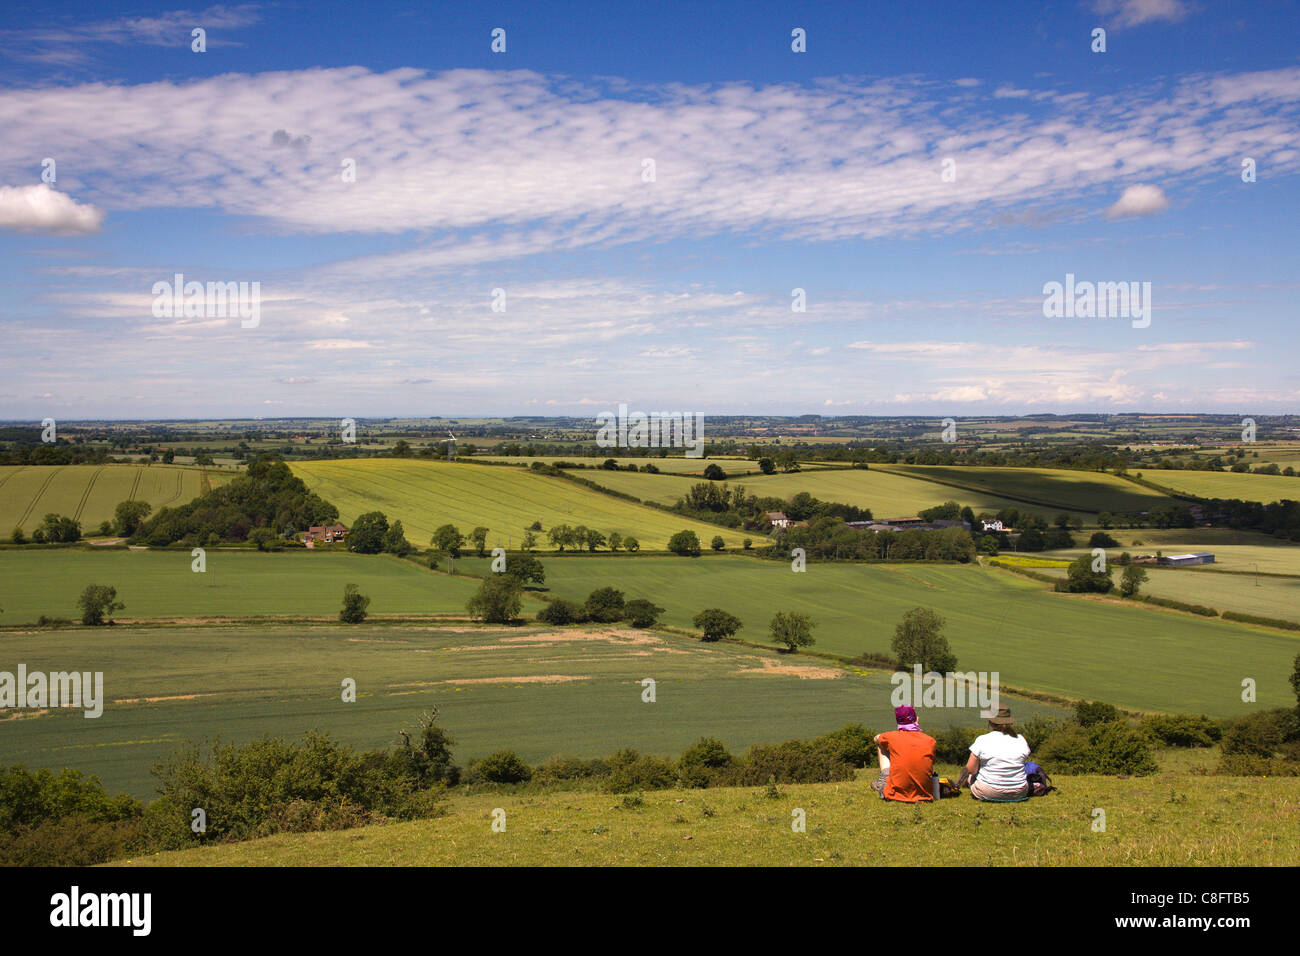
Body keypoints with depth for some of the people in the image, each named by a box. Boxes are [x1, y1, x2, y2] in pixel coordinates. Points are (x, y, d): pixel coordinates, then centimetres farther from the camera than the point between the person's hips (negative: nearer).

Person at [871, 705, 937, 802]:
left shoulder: (892, 737, -7)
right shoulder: (930, 740, -3)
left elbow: (877, 738, 18)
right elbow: (931, 768, 12)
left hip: (896, 794, -2)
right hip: (923, 793, 2)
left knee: (880, 744, 17)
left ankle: (881, 783, 32)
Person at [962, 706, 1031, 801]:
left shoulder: (982, 740, -9)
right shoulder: (1021, 740, 1)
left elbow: (971, 769, -4)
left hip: (988, 793, 0)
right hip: (1019, 793, 1)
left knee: (971, 775, 28)